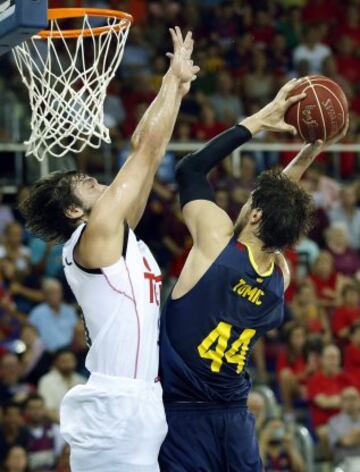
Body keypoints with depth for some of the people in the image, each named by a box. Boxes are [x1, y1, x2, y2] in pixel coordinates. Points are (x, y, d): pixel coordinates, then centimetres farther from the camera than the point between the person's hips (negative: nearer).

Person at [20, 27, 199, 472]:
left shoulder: (114, 235, 15)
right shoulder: (95, 234, -9)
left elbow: (144, 153, 16)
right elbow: (146, 150, -7)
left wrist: (175, 86, 16)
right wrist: (175, 78, 1)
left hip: (132, 407, 10)